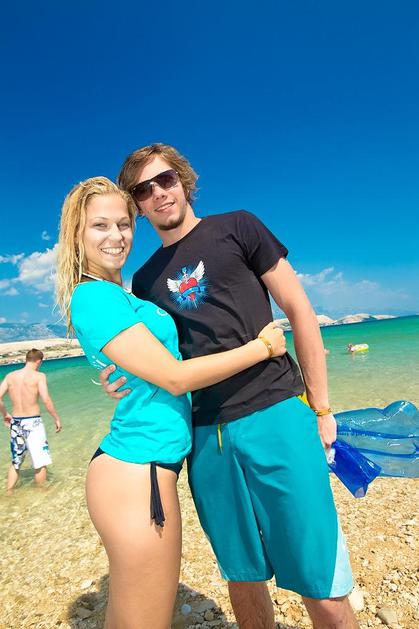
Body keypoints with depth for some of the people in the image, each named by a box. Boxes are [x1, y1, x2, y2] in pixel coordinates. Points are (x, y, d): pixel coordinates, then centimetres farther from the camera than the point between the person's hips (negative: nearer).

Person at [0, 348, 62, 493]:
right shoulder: (39, 376, -11)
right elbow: (46, 400, -19)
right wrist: (57, 418, -8)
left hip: (15, 423, 6)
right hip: (33, 423, -5)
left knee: (15, 462, 23)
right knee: (40, 463, 9)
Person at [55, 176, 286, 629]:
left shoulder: (119, 296, 13)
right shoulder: (94, 297, -15)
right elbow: (174, 377, -18)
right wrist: (261, 346, -8)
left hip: (132, 468, 9)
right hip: (137, 471, -9)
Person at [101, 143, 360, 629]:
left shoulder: (237, 228, 3)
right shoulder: (145, 281, 13)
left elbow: (300, 311, 1)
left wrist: (320, 407, -2)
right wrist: (121, 380, -3)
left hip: (276, 416, -3)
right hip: (207, 437, 4)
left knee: (321, 587, 4)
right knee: (242, 577, 17)